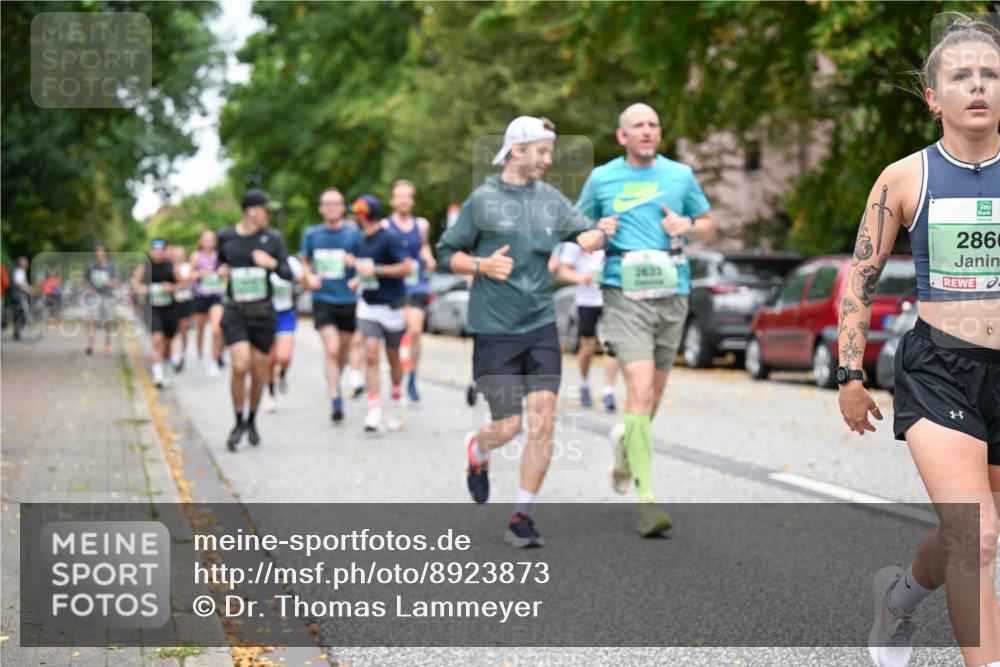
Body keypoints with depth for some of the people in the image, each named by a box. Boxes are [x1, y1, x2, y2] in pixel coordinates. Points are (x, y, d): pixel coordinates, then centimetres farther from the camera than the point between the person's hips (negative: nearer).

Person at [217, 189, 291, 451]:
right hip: (235, 313, -1)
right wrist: (220, 271, -2)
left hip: (263, 312, 1)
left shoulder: (272, 239, 0)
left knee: (259, 372, 5)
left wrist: (273, 264, -18)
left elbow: (288, 274, 1)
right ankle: (239, 423, -1)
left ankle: (252, 420, 28)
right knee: (240, 366, -17)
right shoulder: (226, 237, 2)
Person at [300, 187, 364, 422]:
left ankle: (335, 383, 39)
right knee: (331, 348, -16)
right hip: (323, 300, 0)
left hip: (348, 301, 1)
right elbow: (305, 261, 18)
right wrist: (308, 276, 0)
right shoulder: (312, 234, 3)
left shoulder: (353, 233, -5)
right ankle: (335, 397, -15)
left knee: (343, 350, 13)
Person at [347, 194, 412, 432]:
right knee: (371, 356, -11)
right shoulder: (365, 239, 9)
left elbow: (407, 267, -21)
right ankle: (374, 410, -15)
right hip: (368, 306, 5)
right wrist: (359, 278, 12)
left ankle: (396, 404, 32)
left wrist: (376, 270, -23)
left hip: (391, 305, -5)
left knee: (393, 357, 10)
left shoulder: (389, 238, -15)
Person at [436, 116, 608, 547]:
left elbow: (586, 231, 10)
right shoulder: (483, 200, -2)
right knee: (508, 426, -3)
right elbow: (447, 254, 2)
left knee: (542, 420, -7)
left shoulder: (551, 199, 9)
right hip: (495, 329, -3)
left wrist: (592, 238, -13)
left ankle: (522, 517, 4)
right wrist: (482, 265, -16)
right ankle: (477, 450, 35)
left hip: (541, 326, 4)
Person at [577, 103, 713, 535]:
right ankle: (646, 497, -20)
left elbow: (707, 225, 19)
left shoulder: (680, 175, 11)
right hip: (624, 293, -3)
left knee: (654, 393, 12)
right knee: (640, 389, -18)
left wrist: (687, 226, -3)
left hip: (671, 293, 3)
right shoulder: (601, 179, 6)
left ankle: (627, 443, 45)